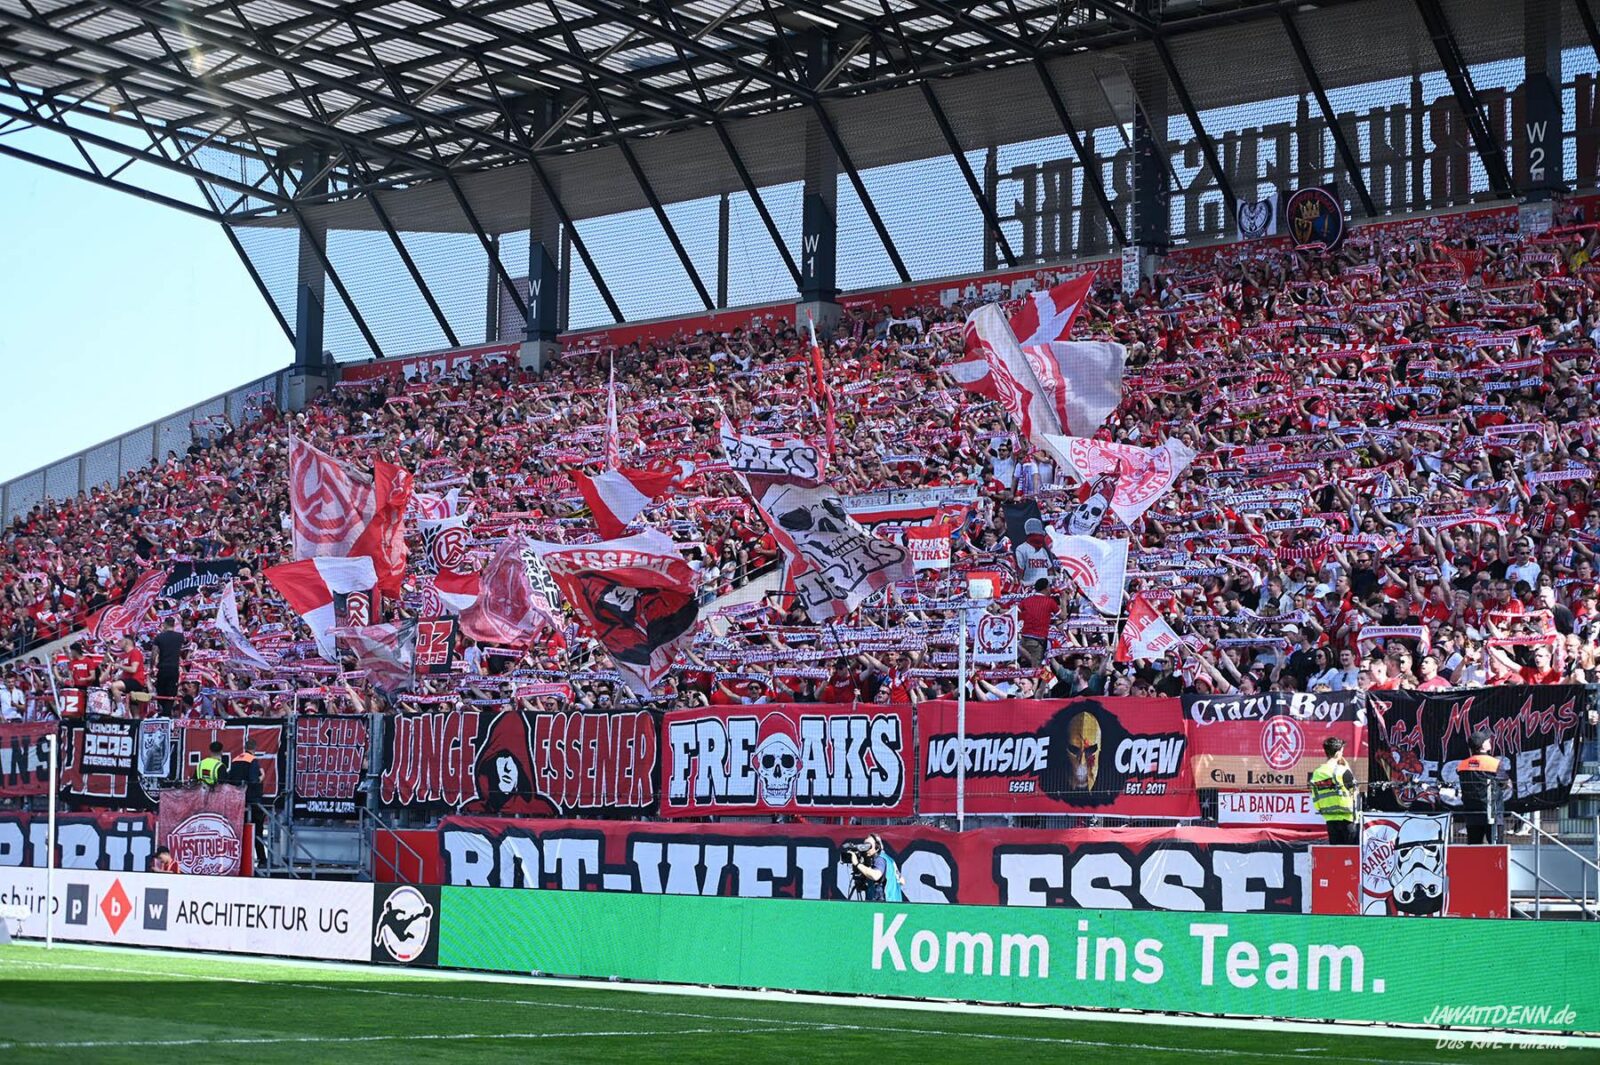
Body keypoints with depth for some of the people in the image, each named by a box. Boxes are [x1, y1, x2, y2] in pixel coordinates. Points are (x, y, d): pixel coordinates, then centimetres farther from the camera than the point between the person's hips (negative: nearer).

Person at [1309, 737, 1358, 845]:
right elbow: (1354, 790, -2)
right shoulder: (1342, 771, -14)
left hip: (1329, 819, 6)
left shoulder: (1316, 773, 4)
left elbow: (1316, 800, 8)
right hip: (1345, 817, -6)